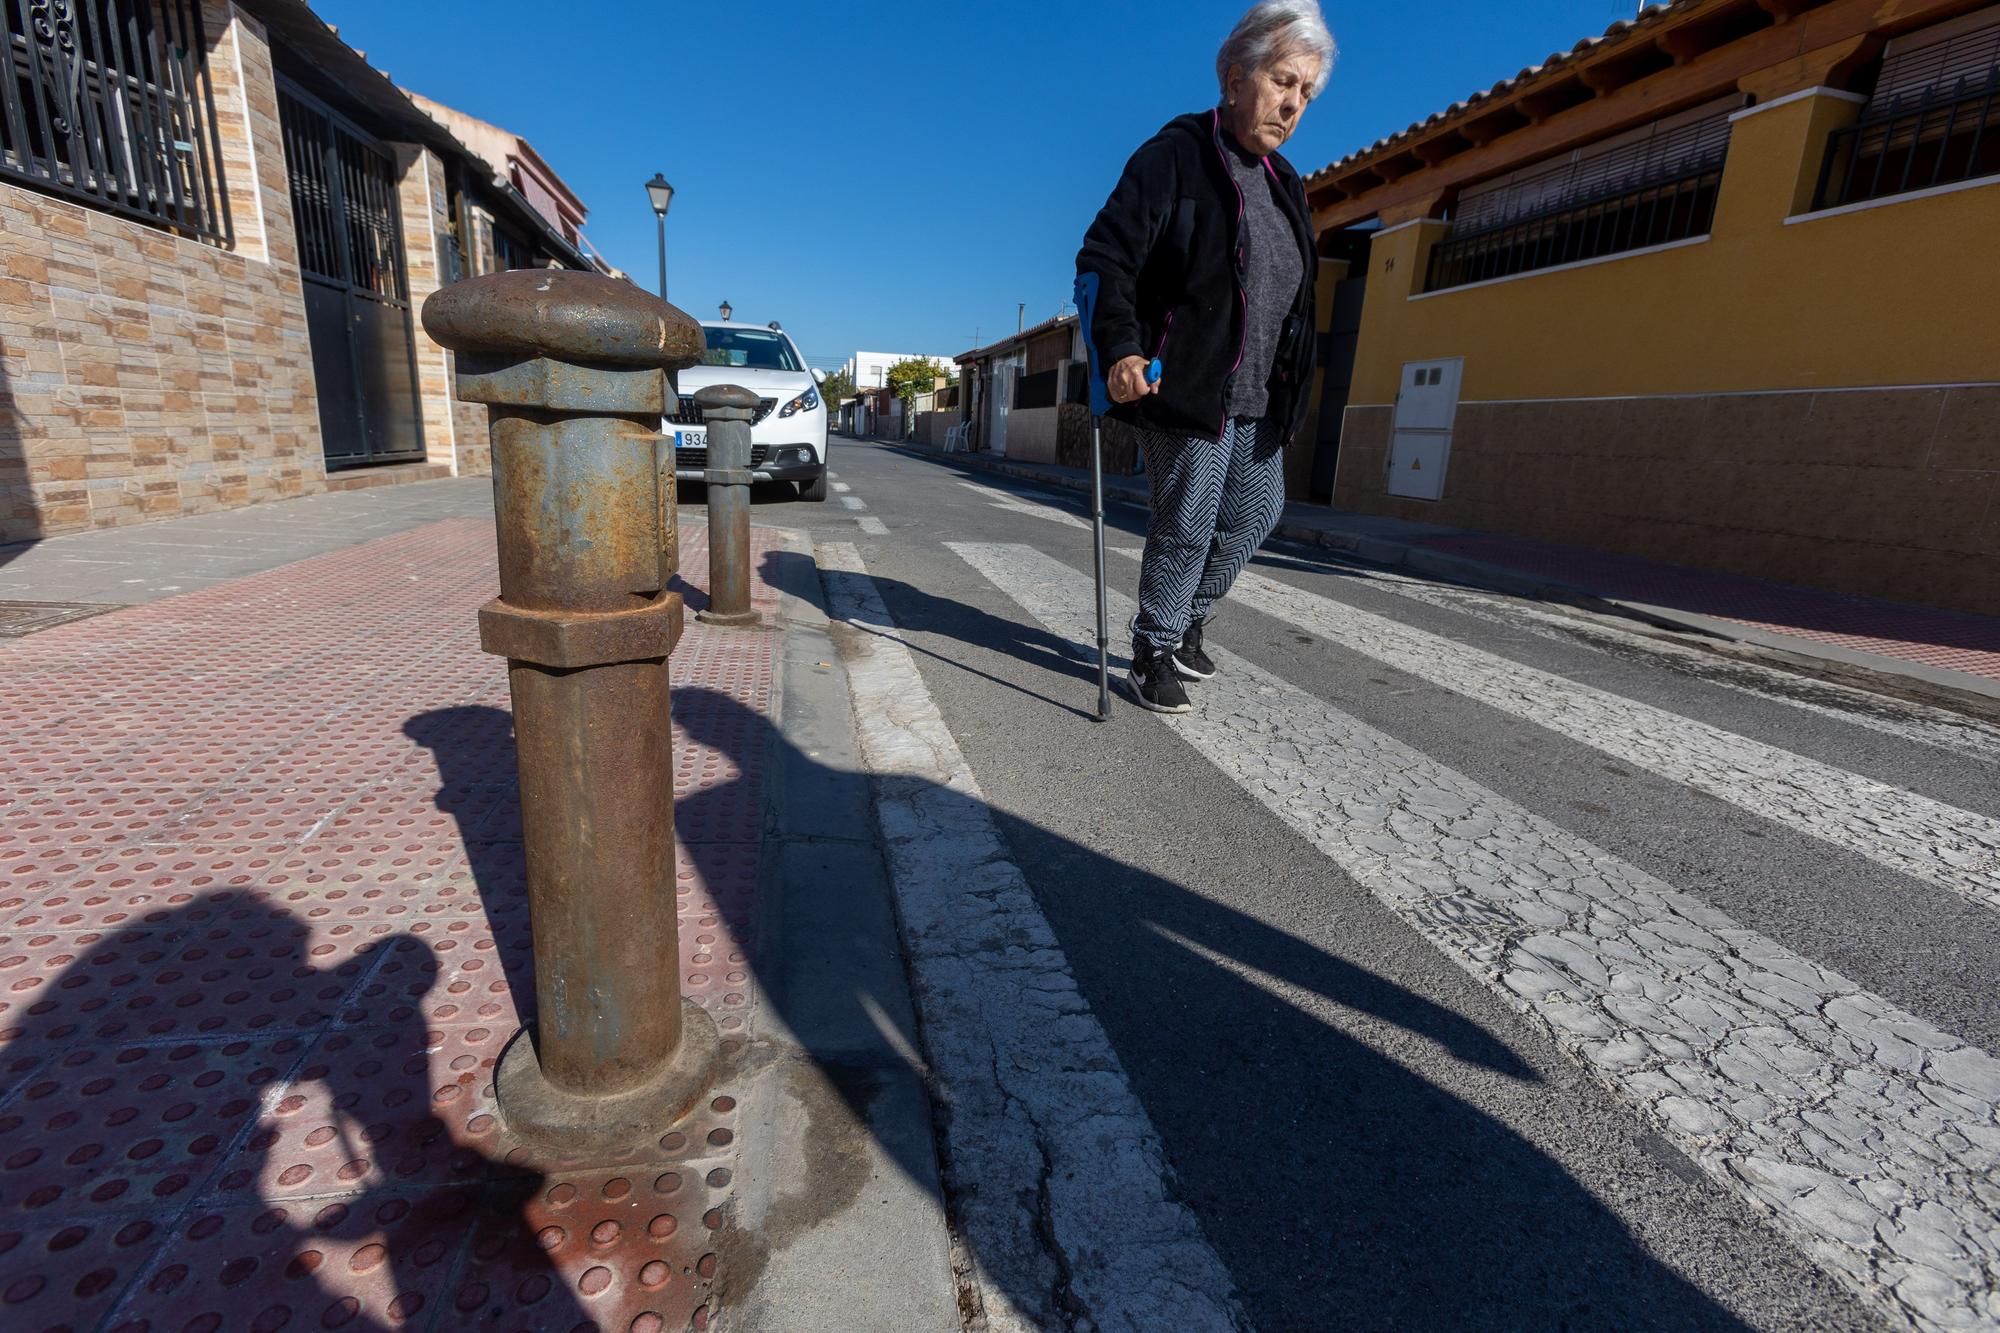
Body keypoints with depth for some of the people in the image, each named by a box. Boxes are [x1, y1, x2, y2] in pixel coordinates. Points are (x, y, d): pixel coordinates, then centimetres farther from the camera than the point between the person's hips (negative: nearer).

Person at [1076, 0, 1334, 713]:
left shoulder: (1283, 182, 18)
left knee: (1255, 514, 13)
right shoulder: (1176, 154, -5)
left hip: (1256, 400, 8)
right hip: (1185, 387, -8)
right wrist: (1119, 349, -29)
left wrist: (1288, 385, 19)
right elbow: (1104, 257, -14)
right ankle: (1153, 654, 13)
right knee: (1187, 525, -4)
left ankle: (1186, 621, 32)